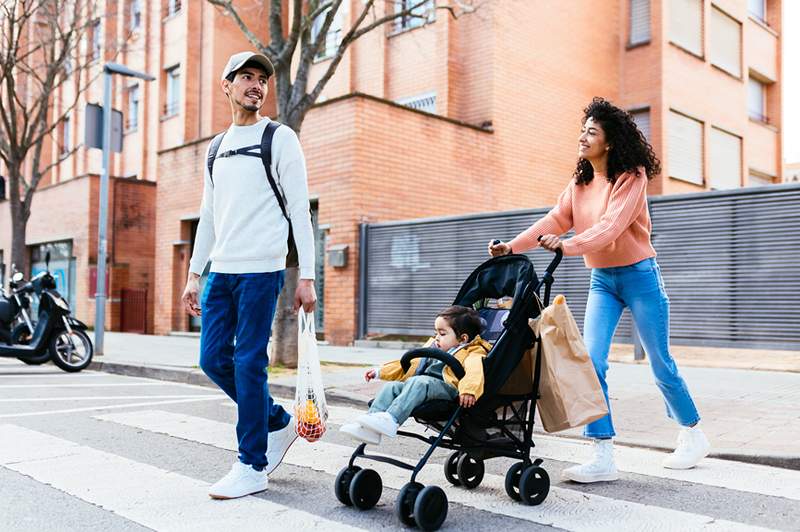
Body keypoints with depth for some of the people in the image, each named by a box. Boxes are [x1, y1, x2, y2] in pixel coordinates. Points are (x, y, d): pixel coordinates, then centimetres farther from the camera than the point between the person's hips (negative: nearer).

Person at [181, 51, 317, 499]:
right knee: (214, 358, 6)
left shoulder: (280, 138, 0)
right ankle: (280, 423, 25)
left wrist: (307, 276, -12)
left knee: (248, 364, -6)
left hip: (260, 270, -7)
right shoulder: (217, 148, 18)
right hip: (220, 272, 7)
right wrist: (195, 274, 15)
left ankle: (253, 467, 6)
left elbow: (300, 210, -6)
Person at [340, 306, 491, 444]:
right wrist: (380, 372, 29)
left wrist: (469, 389, -44)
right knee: (392, 386, -12)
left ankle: (390, 420, -45)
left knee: (418, 382, -33)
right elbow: (410, 365, 36)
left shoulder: (472, 354, 2)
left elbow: (474, 370, -21)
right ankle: (369, 429, -24)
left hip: (447, 389, -8)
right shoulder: (433, 348, 31)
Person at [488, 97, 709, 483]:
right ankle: (603, 457, -5)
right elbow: (555, 220, -3)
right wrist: (514, 246, -17)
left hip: (638, 276, -5)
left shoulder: (631, 177, -13)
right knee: (591, 361, -9)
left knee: (660, 363, 6)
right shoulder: (580, 182, 6)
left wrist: (568, 245, -42)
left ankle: (693, 435, 31)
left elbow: (611, 227, -27)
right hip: (601, 279, 5)